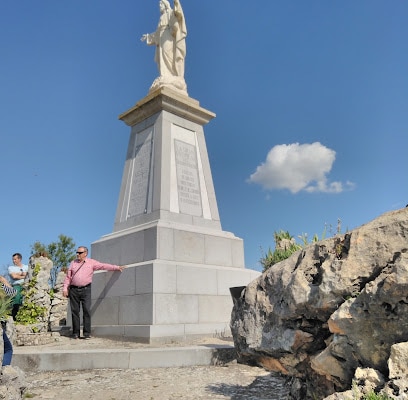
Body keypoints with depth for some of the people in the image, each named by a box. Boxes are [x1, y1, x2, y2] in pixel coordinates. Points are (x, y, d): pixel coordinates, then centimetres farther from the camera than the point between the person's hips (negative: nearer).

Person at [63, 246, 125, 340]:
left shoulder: (91, 262, 8)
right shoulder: (73, 263, 15)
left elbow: (104, 266, 2)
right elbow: (68, 277, 14)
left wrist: (117, 267, -6)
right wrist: (65, 288, 5)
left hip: (85, 289, -2)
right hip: (73, 290, 2)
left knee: (86, 310, -9)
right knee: (75, 311, 2)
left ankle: (87, 333, -5)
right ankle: (75, 333, 9)